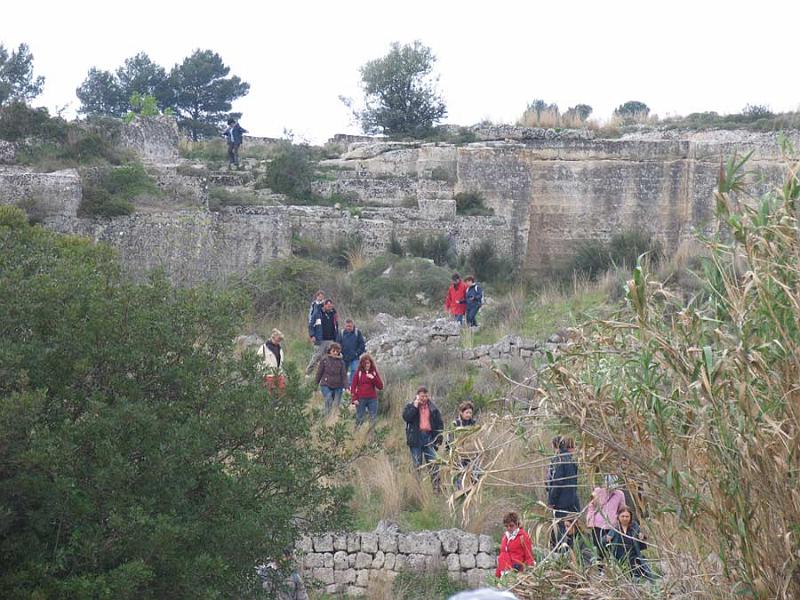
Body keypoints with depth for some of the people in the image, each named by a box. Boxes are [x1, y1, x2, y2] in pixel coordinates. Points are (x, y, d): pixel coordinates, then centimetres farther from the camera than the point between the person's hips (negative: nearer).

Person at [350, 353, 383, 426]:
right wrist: (354, 398, -9)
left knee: (373, 420, 2)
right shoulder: (358, 372, 2)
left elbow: (380, 386, 3)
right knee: (359, 419, -2)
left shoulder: (374, 372, 7)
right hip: (361, 399, -2)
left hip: (372, 399, 2)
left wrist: (373, 378, -12)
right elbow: (353, 386, 1)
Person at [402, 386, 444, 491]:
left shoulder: (432, 408, 10)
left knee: (433, 463, -6)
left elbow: (439, 423, 13)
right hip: (416, 438, -2)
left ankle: (436, 485, -5)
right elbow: (406, 417, -15)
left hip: (429, 437, 2)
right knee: (417, 464, 1)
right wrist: (415, 406, -15)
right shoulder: (410, 406, 4)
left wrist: (438, 438, 5)